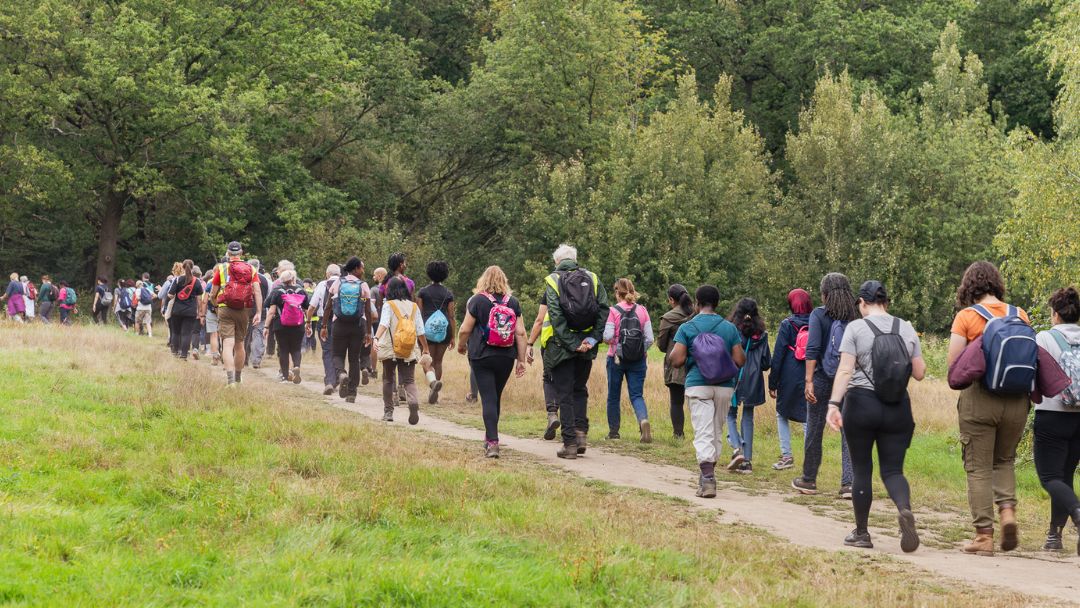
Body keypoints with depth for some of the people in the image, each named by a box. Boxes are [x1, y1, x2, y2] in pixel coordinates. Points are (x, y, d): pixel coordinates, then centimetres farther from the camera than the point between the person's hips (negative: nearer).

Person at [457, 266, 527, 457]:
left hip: (482, 356, -3)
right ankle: (490, 436, 30)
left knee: (488, 398, -4)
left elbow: (465, 329, -4)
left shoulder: (477, 301, -5)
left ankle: (493, 442, -15)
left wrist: (461, 345, 16)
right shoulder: (513, 302, 4)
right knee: (496, 396, 18)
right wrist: (521, 360, 6)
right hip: (506, 358, 3)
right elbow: (521, 333, 1)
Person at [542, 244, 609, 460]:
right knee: (580, 390, 20)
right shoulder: (592, 278, 6)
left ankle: (570, 443, 1)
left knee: (564, 395, 4)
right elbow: (603, 310, -4)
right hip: (586, 346, 3)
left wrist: (572, 344, -14)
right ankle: (581, 432, 7)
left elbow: (556, 317, -13)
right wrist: (593, 338, -6)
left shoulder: (552, 281, -3)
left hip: (561, 346, -3)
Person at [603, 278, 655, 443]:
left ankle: (613, 431, 19)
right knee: (636, 395, 3)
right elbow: (650, 339, -4)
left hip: (616, 358, -2)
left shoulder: (613, 311, -7)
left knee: (614, 396, 13)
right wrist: (642, 351, 12)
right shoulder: (642, 311, 0)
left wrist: (609, 338, 8)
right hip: (638, 361, 2)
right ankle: (643, 420, -25)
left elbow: (607, 337, -15)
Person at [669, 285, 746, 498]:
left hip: (698, 385, -3)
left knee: (703, 433, -7)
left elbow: (677, 360, -10)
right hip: (725, 387, 3)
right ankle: (708, 474, 24)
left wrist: (672, 353, 13)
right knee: (716, 432, 16)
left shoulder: (687, 328, -2)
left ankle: (708, 478, -22)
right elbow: (740, 360, 0)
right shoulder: (729, 328, 4)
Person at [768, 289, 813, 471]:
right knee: (809, 417, 7)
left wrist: (772, 383, -1)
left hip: (789, 378, -3)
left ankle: (786, 455, 7)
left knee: (782, 414, 13)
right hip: (811, 379, 3)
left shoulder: (787, 324, -6)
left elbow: (778, 355, -5)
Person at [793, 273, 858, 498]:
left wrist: (809, 380, -15)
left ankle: (809, 480, 21)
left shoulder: (819, 315, -5)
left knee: (814, 429, 10)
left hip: (823, 378, -2)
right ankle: (848, 483, -5)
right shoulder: (856, 316, 4)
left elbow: (813, 349, -14)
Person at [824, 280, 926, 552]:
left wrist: (834, 403, -16)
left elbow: (845, 370, -14)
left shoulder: (856, 328, -4)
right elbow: (919, 373, 6)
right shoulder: (907, 329, 5)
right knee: (892, 470, 5)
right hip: (898, 408, 2)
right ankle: (905, 510, -25)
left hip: (861, 404, -2)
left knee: (862, 470, 8)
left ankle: (861, 532, 14)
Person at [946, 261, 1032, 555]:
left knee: (979, 468, 5)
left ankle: (984, 536, 3)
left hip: (979, 398, -4)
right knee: (1004, 460, 23)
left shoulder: (966, 316, -6)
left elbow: (954, 362, -8)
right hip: (1017, 399, 4)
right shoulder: (1020, 315, 4)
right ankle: (1008, 509, 0)